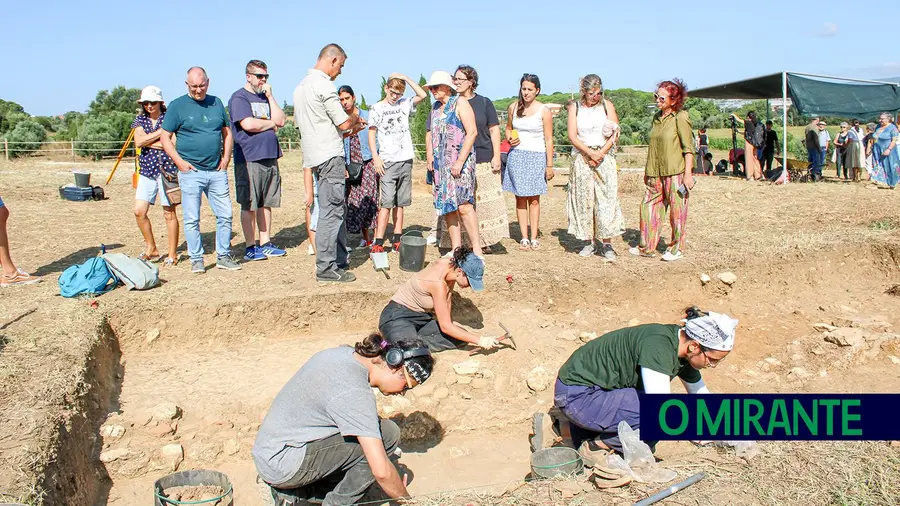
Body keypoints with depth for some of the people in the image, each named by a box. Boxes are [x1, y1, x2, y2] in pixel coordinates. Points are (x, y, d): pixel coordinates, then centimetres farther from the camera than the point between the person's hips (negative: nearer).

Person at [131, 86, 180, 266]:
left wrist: (148, 142, -8)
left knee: (169, 213, 1)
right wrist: (161, 131, -11)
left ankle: (172, 254, 10)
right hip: (147, 171, 4)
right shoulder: (140, 121, 11)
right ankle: (151, 249, 15)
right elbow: (138, 141, -7)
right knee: (139, 211, -2)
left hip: (167, 171, -4)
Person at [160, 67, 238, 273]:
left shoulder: (216, 103, 11)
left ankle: (223, 256, 15)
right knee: (192, 219, 0)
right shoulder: (177, 106, 0)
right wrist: (179, 162, -9)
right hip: (191, 172, -3)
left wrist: (226, 157, 6)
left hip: (217, 171, 4)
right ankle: (196, 259, 11)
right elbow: (165, 137, 0)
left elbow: (227, 131, 19)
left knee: (225, 215, 4)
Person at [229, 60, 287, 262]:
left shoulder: (266, 97, 19)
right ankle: (250, 247, 5)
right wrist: (271, 123, 0)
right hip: (249, 159, -7)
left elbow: (280, 121, 9)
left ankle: (265, 244, 15)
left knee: (266, 203, 8)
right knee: (249, 205, -1)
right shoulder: (239, 98, -3)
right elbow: (248, 124, -16)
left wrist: (270, 96, 2)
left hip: (270, 157, 7)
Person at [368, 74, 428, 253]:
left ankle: (397, 240, 13)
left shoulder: (404, 105, 13)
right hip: (387, 161, -4)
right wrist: (375, 157, -11)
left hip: (406, 160, 4)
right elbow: (372, 134, -1)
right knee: (386, 203, -11)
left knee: (400, 202, 8)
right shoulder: (377, 109, 4)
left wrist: (405, 78, 3)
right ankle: (378, 243, -12)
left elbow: (423, 95, 4)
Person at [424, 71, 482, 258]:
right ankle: (456, 249, 10)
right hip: (441, 164, 7)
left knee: (463, 205, -15)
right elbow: (430, 133, 25)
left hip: (460, 161, -7)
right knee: (447, 208, 4)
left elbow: (472, 132, -12)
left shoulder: (460, 103, -4)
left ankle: (476, 249, -8)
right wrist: (430, 157, 10)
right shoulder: (435, 107, 17)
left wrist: (460, 161, -18)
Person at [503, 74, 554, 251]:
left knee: (534, 199, 0)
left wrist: (549, 165, -4)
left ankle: (534, 238, 4)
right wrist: (510, 138, -2)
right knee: (520, 198, 1)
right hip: (517, 156, 2)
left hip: (537, 157, -2)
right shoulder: (513, 107, 6)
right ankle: (524, 238, 5)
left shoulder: (544, 111, -3)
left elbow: (549, 140, -2)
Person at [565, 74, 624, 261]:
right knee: (583, 200, 0)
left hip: (605, 157, -1)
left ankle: (607, 244, -4)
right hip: (581, 158, 1)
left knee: (606, 200, -6)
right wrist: (590, 153, -12)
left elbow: (614, 134, 1)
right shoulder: (575, 107, 6)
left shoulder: (607, 105, 6)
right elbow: (572, 136, -1)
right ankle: (589, 242, 7)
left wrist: (600, 154, -10)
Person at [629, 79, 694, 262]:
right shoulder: (657, 117, 12)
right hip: (656, 172, 7)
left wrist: (688, 174, -14)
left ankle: (676, 248, 13)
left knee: (677, 210, 2)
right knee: (648, 206, 7)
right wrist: (647, 170, 19)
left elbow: (688, 147, -9)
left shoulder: (680, 118, -8)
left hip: (675, 172, -7)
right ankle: (647, 247, 17)